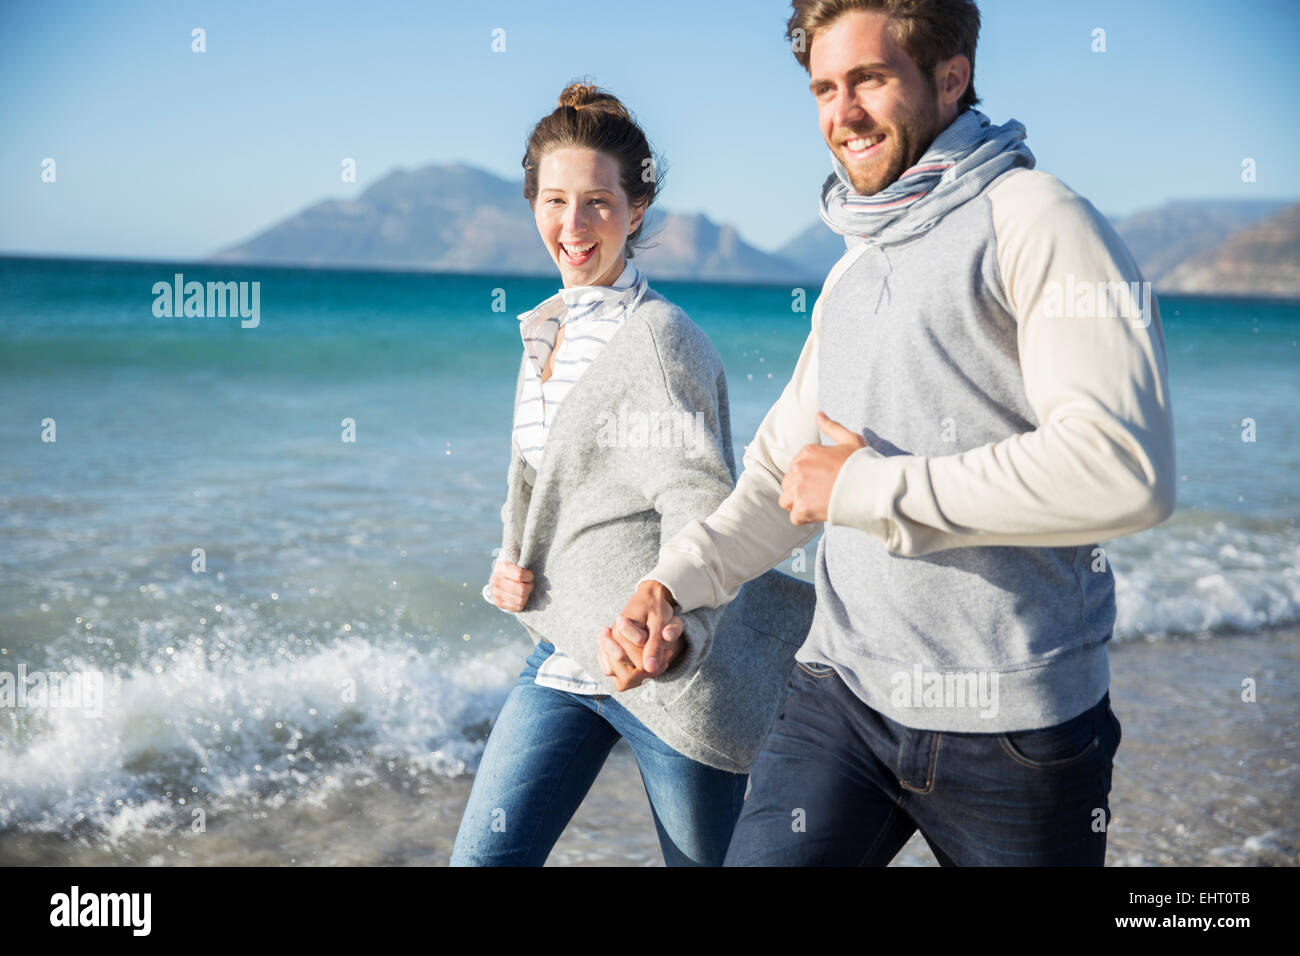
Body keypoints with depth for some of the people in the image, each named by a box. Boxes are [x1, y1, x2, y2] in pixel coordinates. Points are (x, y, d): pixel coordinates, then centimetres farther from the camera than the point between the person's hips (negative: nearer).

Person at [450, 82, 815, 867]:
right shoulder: (548, 334, 12)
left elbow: (701, 505, -22)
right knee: (484, 855, 5)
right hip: (564, 654, 7)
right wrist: (508, 566, 2)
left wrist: (677, 630, -39)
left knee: (705, 858, 8)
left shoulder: (659, 337, -13)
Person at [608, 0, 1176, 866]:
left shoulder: (1032, 220, -9)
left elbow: (1126, 469, -23)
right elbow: (784, 469, 22)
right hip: (841, 696, 6)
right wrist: (674, 583, 5)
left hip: (1013, 727, -5)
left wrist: (869, 487, -16)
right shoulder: (852, 276, 17)